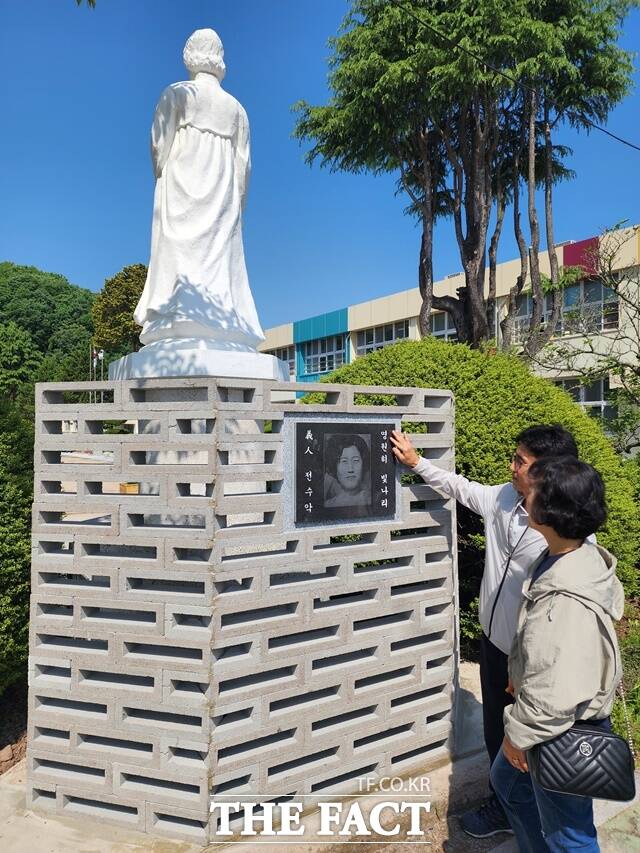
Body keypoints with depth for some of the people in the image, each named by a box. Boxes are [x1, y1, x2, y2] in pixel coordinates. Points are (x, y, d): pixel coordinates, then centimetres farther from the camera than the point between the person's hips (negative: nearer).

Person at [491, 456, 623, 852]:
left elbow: (555, 696, -32)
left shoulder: (567, 600, -37)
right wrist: (521, 674, 15)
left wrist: (518, 735, -17)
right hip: (547, 716, 9)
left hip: (565, 734, -9)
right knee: (508, 782, 30)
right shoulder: (574, 556, -8)